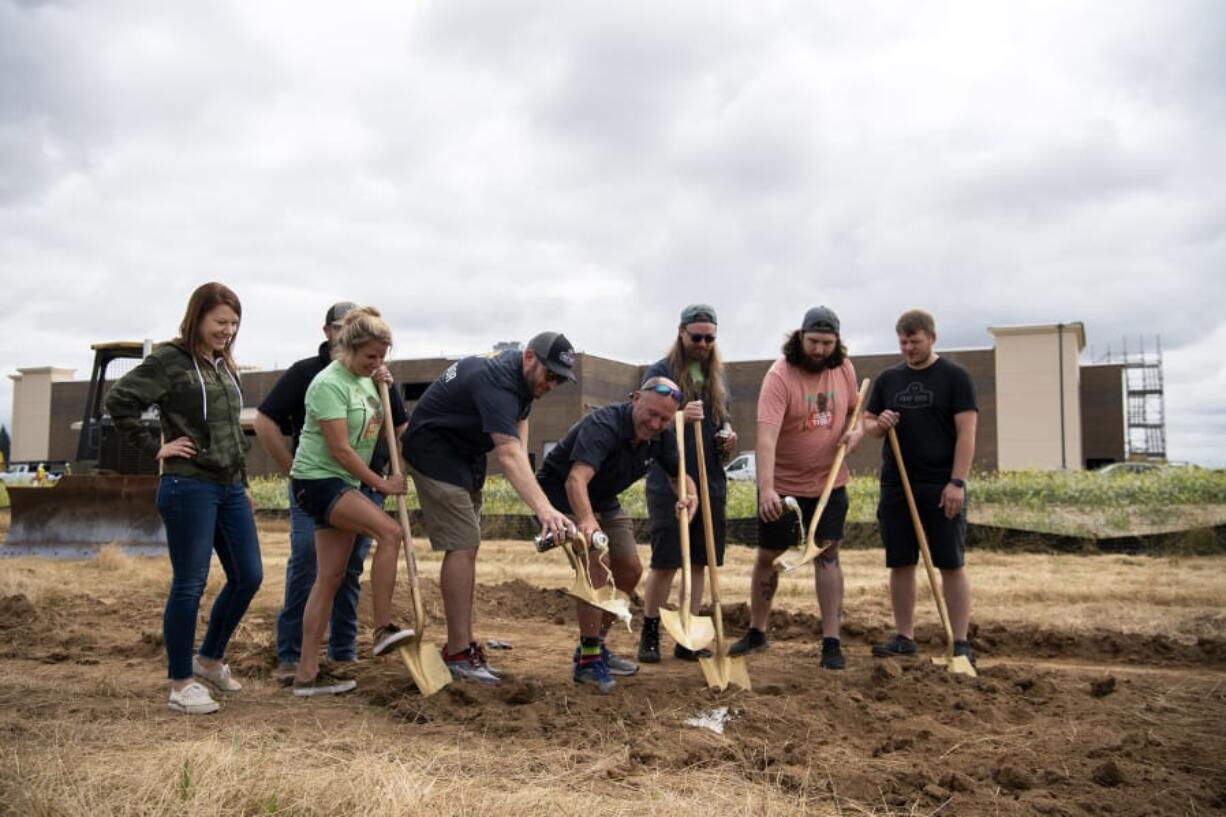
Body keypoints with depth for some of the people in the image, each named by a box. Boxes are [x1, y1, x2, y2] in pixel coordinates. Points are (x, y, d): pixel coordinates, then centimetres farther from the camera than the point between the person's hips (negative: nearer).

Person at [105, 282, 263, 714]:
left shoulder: (225, 366, 14)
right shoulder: (169, 360, -8)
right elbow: (118, 401, -14)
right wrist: (155, 448, -12)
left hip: (230, 488, 8)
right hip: (189, 487, -8)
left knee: (248, 577, 9)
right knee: (189, 584, -2)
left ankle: (209, 659, 29)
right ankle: (181, 683, 11)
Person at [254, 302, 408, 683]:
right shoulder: (305, 372, 0)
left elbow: (402, 428, 20)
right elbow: (265, 423, -3)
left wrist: (394, 472, 4)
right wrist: (294, 471, -5)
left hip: (365, 490, 4)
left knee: (351, 573, 8)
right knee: (304, 569, -7)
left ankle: (344, 653, 17)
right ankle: (290, 656, 0)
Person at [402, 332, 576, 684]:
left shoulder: (523, 374, -1)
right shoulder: (496, 382, -32)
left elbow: (518, 423, 9)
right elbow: (508, 456, -45)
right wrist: (543, 508, -57)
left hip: (466, 452, 10)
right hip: (434, 449, -10)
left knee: (467, 547, 9)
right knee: (462, 546, -16)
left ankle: (463, 644, 15)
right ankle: (458, 652, -12)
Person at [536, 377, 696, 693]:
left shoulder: (659, 438, -9)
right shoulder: (604, 425, -33)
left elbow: (681, 475, -1)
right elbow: (576, 479, -48)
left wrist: (689, 497, -27)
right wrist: (586, 521, -67)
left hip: (603, 501, 8)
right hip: (561, 493, -8)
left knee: (630, 571, 8)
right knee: (595, 563, -25)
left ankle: (595, 646, 24)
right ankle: (588, 660, -16)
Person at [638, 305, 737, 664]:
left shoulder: (718, 375, 15)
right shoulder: (659, 372, -2)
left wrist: (728, 436, 0)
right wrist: (679, 417, -27)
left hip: (711, 483, 5)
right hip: (668, 483, -5)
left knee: (699, 562, 8)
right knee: (665, 563, -4)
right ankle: (649, 636, 12)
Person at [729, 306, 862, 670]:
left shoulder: (844, 369, -2)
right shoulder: (779, 376, -20)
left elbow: (854, 408, 16)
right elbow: (766, 436, -31)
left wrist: (855, 430, -8)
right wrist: (766, 489, -42)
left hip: (829, 482, 3)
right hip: (782, 485, -3)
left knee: (828, 555, -1)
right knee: (767, 557, 9)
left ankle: (831, 642, 5)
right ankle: (757, 632, 27)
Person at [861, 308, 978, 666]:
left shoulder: (955, 377, -1)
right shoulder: (888, 378, 12)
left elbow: (966, 432, -6)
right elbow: (867, 424, 16)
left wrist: (957, 482, -14)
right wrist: (878, 425, -9)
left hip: (941, 487, -4)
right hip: (896, 486, 4)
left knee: (952, 565, -1)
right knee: (900, 564, 7)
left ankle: (960, 643, 4)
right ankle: (904, 637, 17)